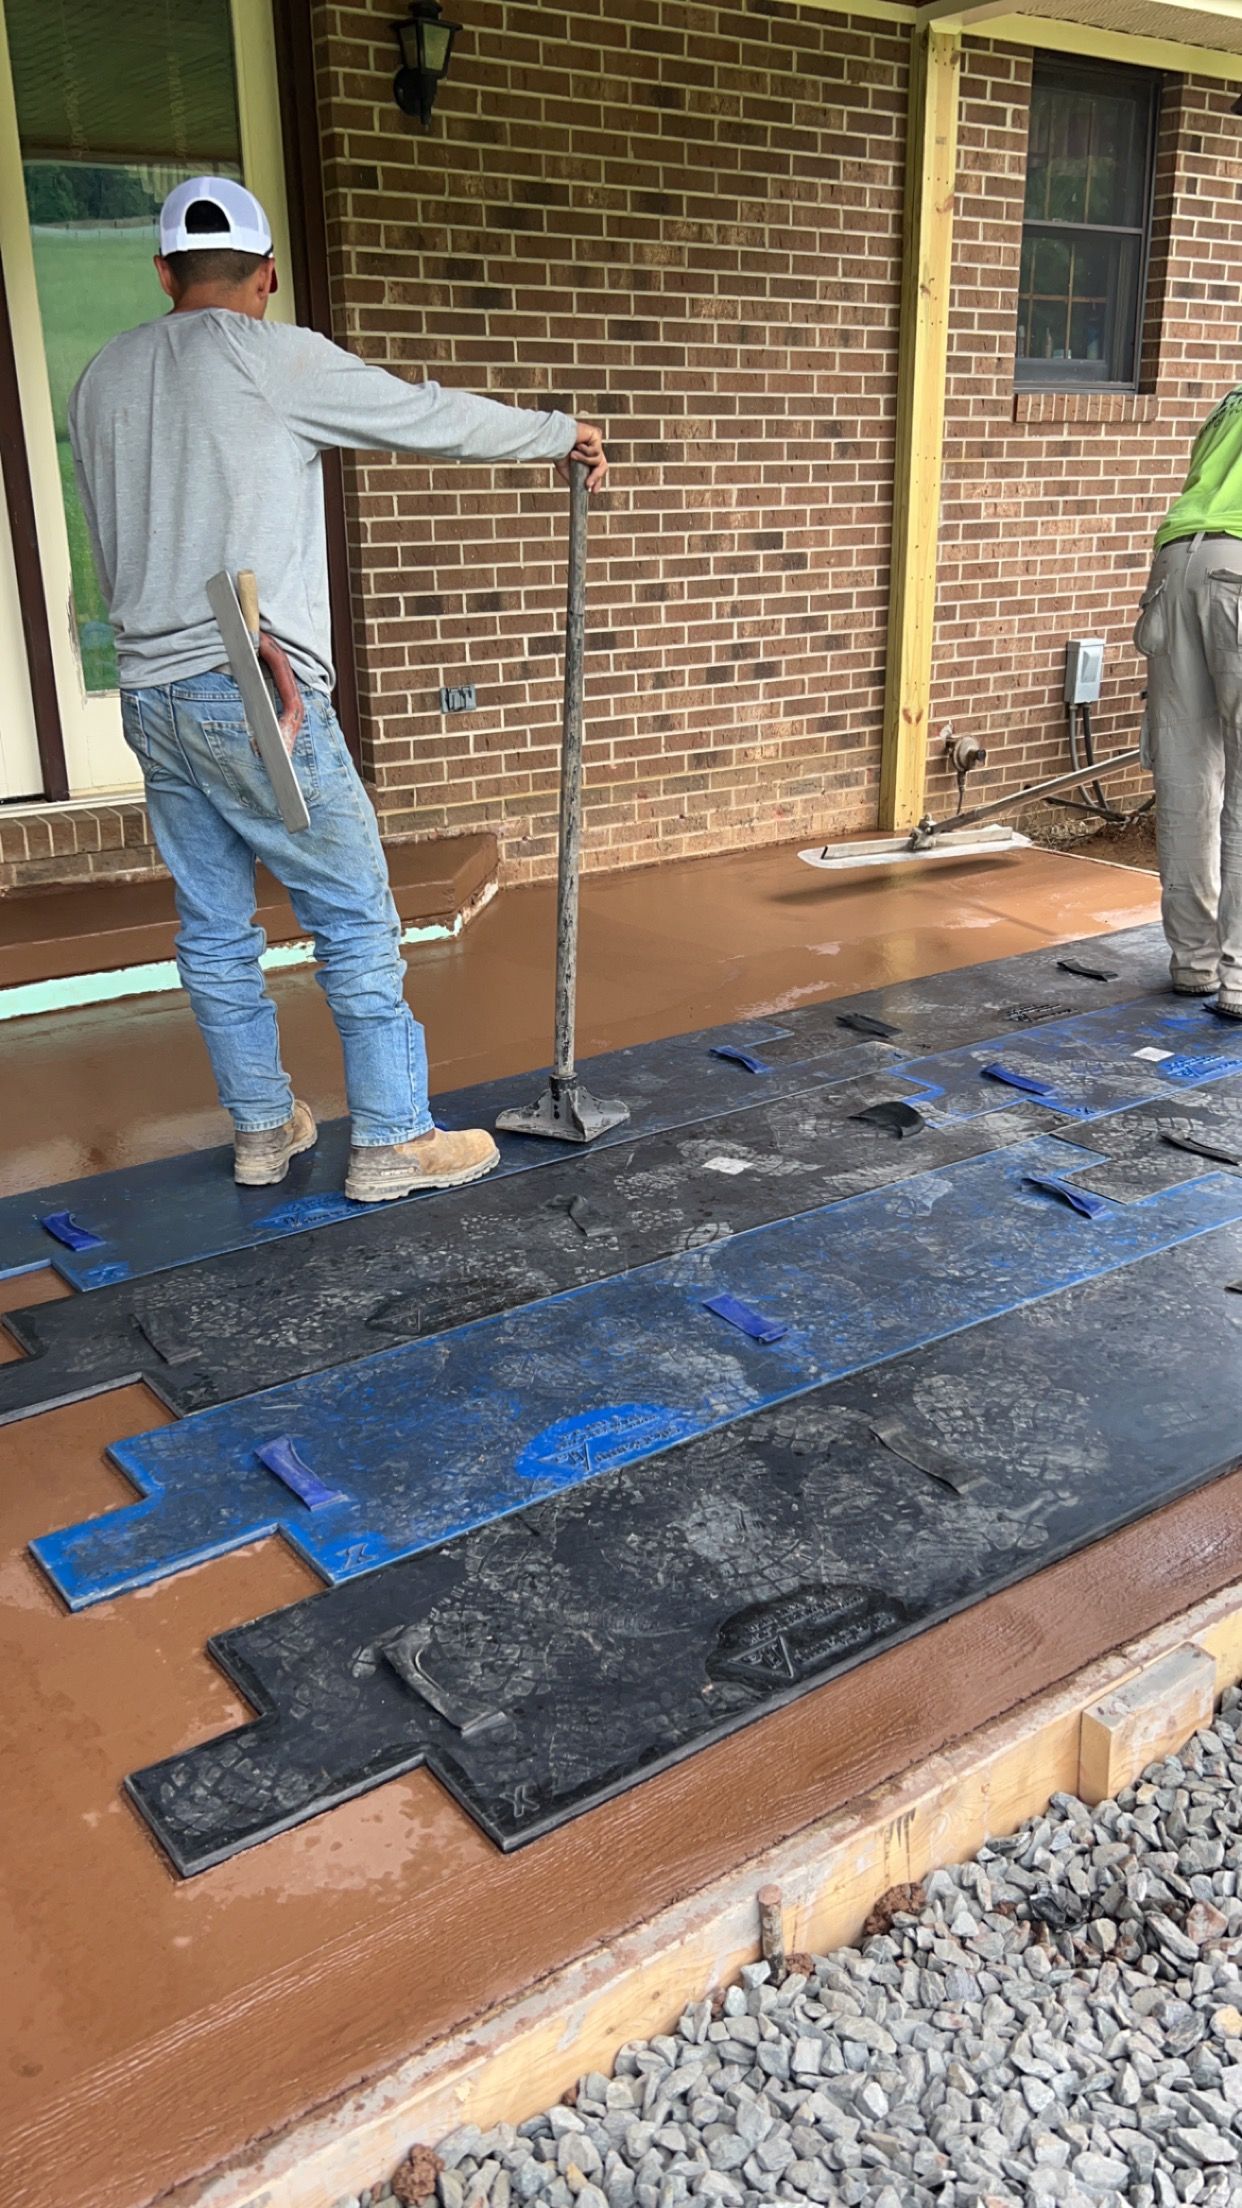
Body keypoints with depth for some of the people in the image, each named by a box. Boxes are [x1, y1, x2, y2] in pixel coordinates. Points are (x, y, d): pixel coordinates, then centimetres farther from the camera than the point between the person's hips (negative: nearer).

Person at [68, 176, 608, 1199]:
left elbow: (117, 546, 14)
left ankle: (262, 1129, 23)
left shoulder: (101, 379, 15)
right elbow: (434, 417, 1)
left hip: (151, 694, 8)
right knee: (356, 918, 1)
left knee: (214, 927, 13)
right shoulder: (273, 355, -5)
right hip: (254, 693, -7)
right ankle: (391, 1142, 6)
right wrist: (561, 433, 14)